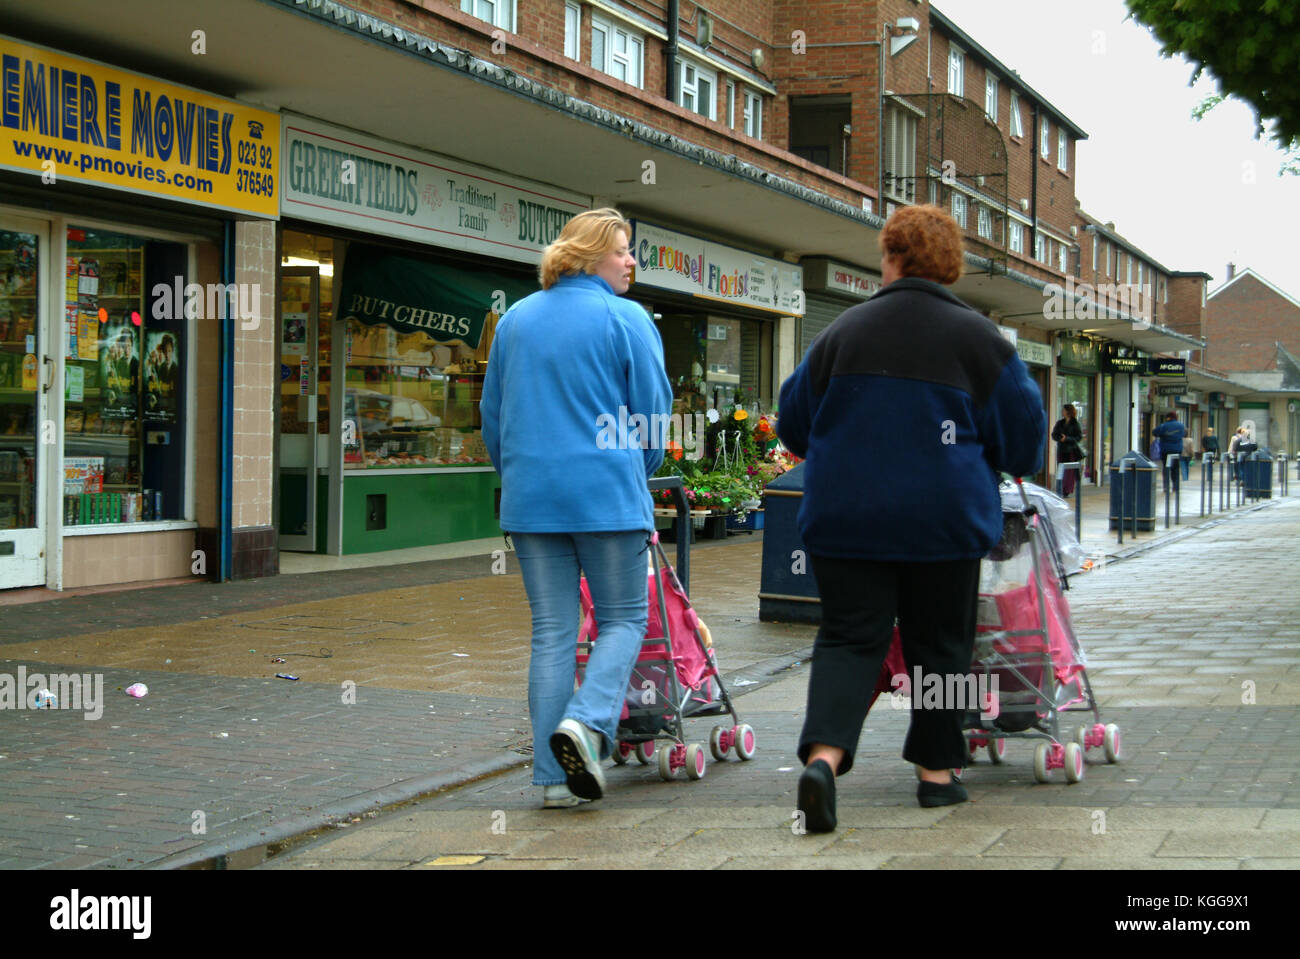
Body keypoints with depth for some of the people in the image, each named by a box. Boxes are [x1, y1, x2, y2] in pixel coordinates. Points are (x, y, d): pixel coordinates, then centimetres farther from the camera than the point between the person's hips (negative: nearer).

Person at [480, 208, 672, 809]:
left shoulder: (514, 320, 13)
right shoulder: (626, 319, -4)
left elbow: (492, 416, 17)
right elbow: (654, 413, -1)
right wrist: (636, 476, 17)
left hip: (530, 496, 5)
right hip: (606, 493, -5)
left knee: (552, 631, 8)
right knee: (623, 619, 9)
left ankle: (554, 777, 7)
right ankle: (587, 721, -15)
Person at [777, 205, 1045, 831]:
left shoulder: (842, 332, 1)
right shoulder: (977, 338, -4)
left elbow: (794, 421, 11)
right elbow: (1023, 429, 1)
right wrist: (974, 461, 22)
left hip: (844, 519, 1)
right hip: (944, 520, -1)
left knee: (849, 638, 3)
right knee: (939, 644, 14)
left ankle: (824, 755, -19)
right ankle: (936, 770, 21)